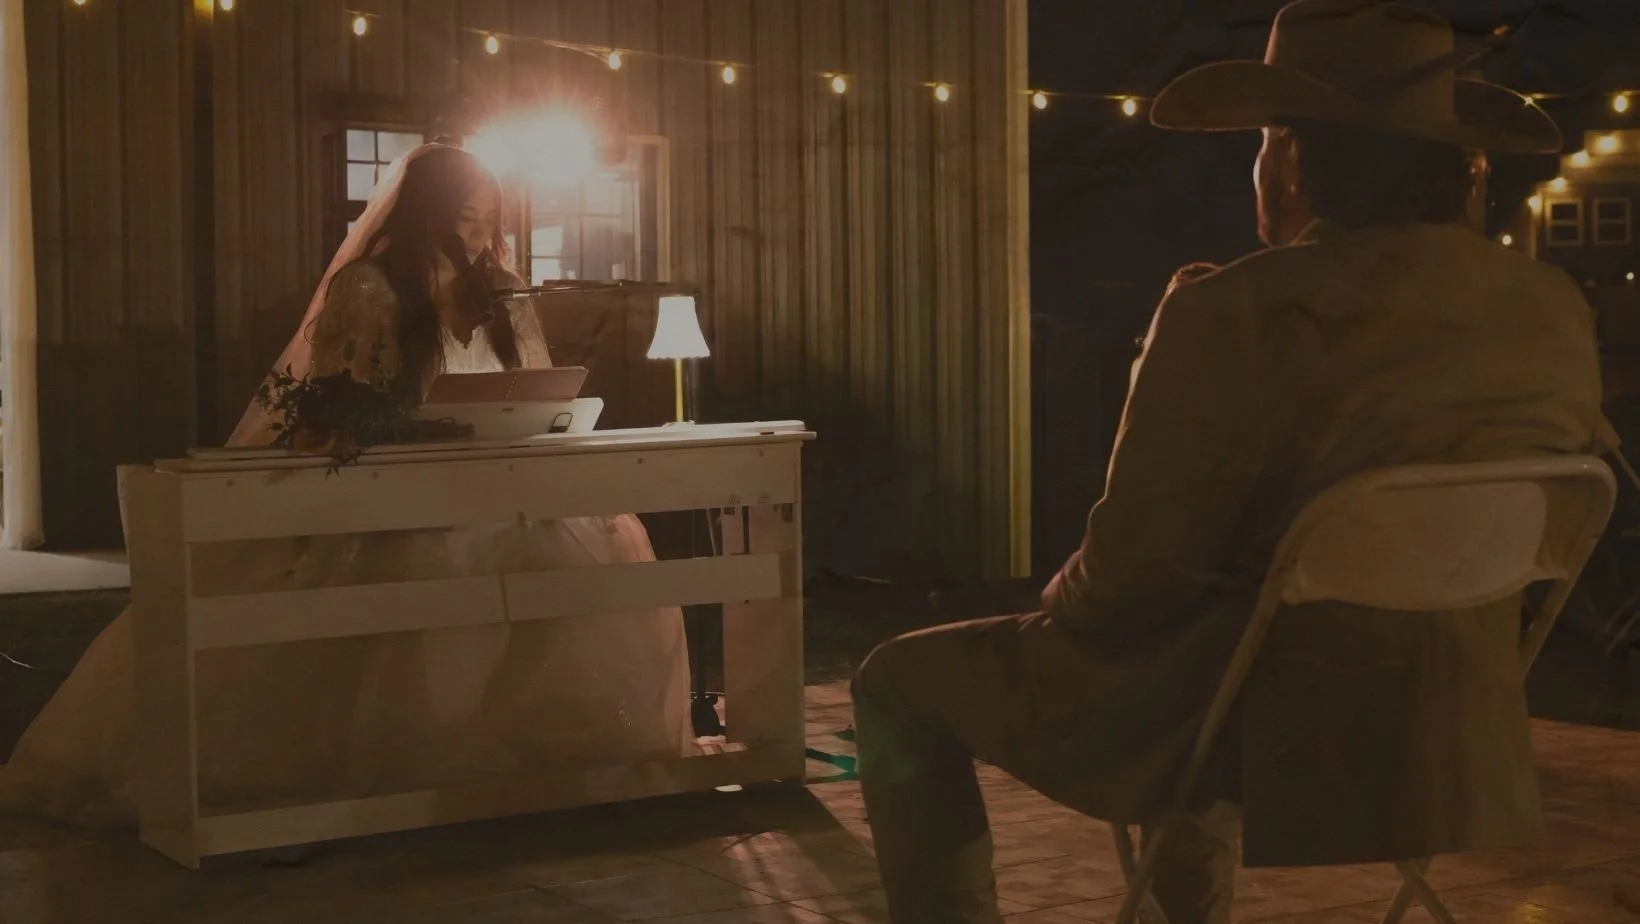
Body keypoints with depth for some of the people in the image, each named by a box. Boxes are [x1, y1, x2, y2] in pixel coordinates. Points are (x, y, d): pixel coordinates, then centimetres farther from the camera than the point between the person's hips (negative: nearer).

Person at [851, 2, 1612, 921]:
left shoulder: (1241, 315, -22)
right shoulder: (1555, 311, -1)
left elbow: (1134, 575, -15)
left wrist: (1057, 608, 7)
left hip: (1262, 731, -7)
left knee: (901, 682, 12)